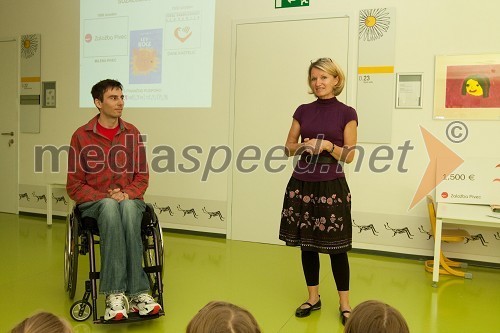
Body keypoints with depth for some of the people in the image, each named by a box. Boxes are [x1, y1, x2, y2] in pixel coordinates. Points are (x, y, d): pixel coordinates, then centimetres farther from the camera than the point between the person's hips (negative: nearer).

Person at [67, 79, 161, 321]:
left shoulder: (132, 133, 7)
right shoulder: (81, 136, 1)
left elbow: (142, 177, 9)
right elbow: (74, 185, 1)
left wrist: (126, 194, -11)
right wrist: (105, 197, -14)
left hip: (129, 200, 1)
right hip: (94, 203, -1)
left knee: (127, 208, -36)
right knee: (110, 207, -38)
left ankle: (117, 293, -36)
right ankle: (138, 291, -40)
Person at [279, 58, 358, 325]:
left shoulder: (347, 113, -2)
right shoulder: (303, 111, 7)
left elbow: (349, 155, -4)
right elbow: (288, 148, 10)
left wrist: (327, 145, -19)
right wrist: (303, 145, -10)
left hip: (332, 186, -3)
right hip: (302, 184, 4)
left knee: (336, 247, 3)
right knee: (307, 244, 11)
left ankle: (344, 303, 19)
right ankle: (313, 298, 27)